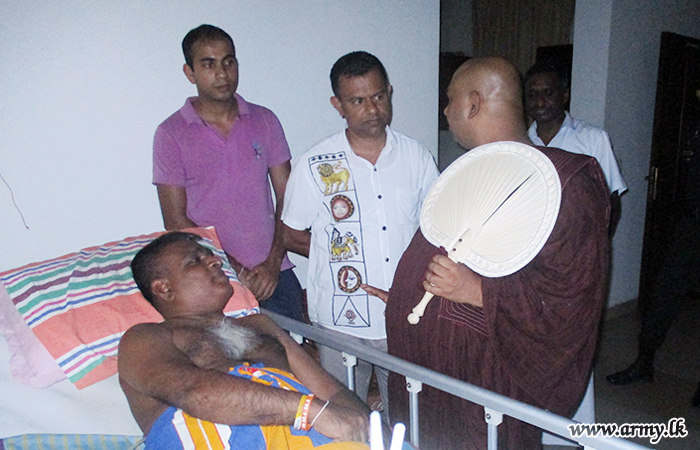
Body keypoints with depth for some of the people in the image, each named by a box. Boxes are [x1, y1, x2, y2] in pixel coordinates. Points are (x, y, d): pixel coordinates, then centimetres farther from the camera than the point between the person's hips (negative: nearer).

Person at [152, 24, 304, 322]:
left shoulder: (264, 121, 6)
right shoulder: (171, 134, -2)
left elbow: (287, 199, 4)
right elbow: (176, 222, -5)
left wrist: (272, 262, -8)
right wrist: (235, 271, -11)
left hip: (274, 274, 3)